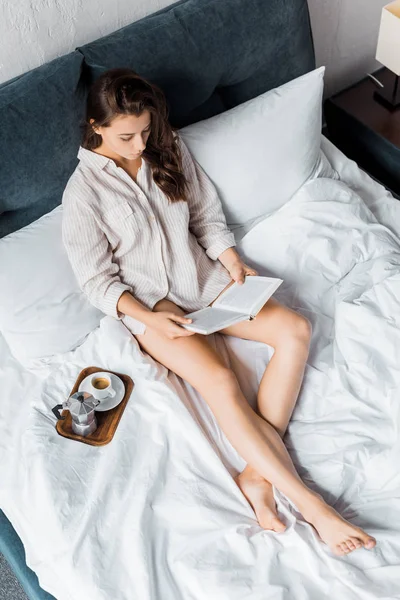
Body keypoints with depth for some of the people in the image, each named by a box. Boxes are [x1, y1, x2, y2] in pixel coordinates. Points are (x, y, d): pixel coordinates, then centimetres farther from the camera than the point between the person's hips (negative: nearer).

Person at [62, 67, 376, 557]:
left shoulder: (168, 149, 1)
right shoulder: (83, 192, -13)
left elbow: (207, 216, 9)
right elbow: (98, 280, -10)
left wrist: (233, 264, -6)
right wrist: (149, 318, -22)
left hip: (202, 277, 6)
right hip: (148, 303, -6)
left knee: (295, 329, -15)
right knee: (221, 383, -28)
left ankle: (259, 474, -17)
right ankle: (312, 507, -22)